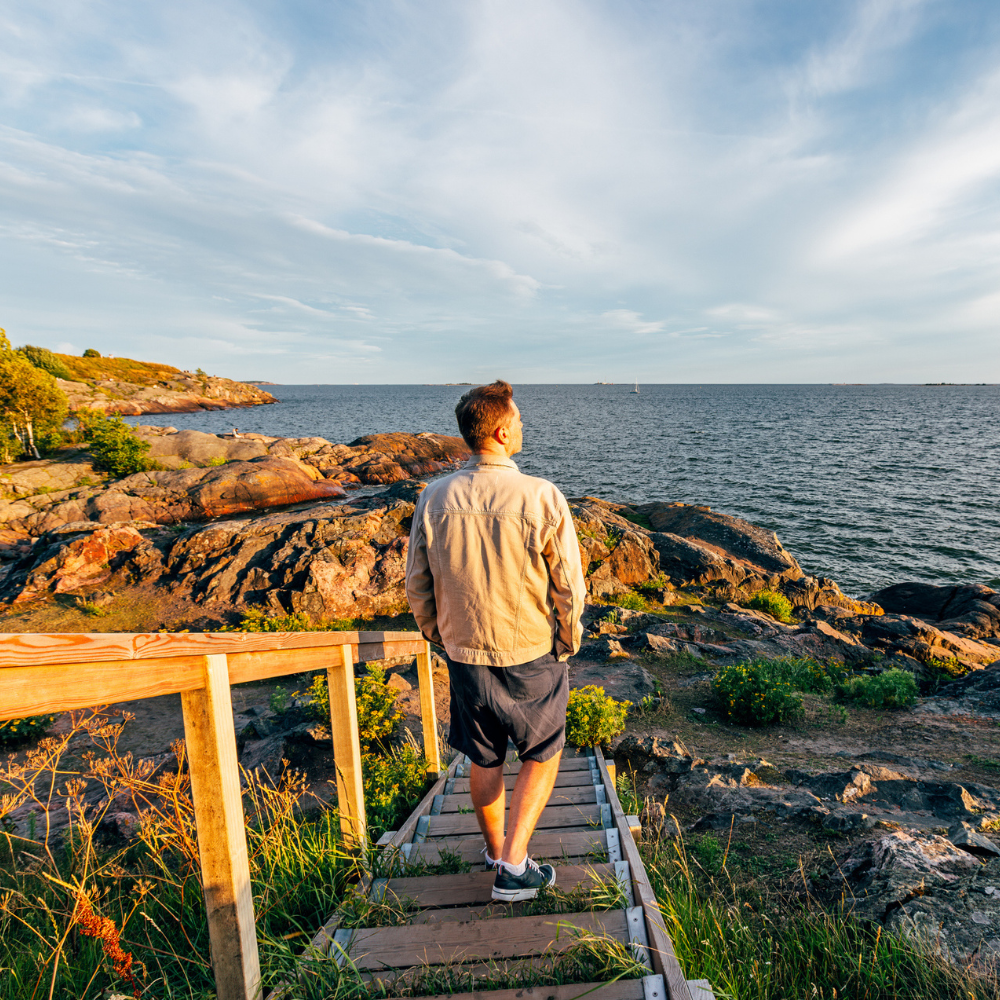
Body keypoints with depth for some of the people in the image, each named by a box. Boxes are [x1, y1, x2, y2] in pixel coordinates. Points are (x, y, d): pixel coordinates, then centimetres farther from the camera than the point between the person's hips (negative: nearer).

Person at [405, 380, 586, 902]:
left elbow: (417, 587, -1)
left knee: (485, 760, 23)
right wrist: (566, 644, 5)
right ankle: (514, 866, 20)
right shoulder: (542, 497, -19)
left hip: (465, 654, 3)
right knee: (542, 756, 21)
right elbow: (569, 587, -12)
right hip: (532, 655, -3)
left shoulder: (434, 498, -9)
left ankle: (495, 850, 43)